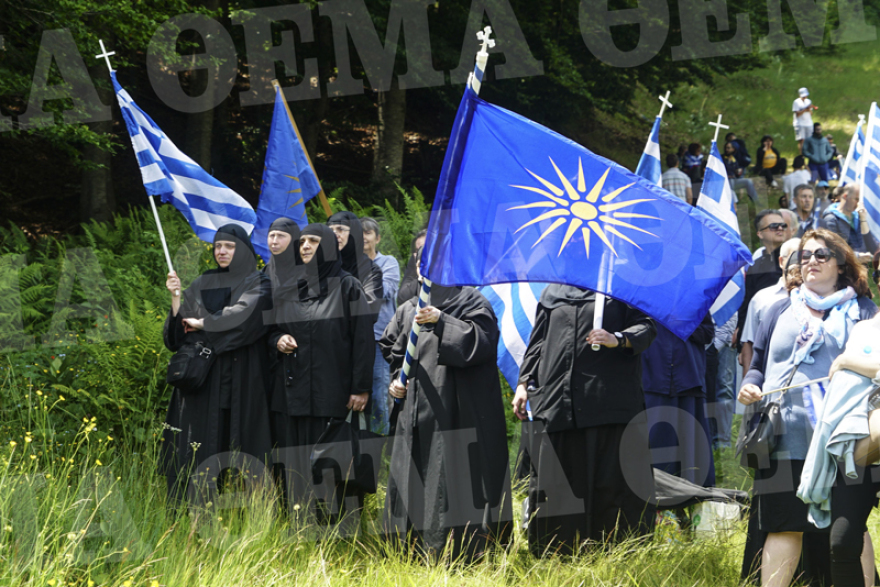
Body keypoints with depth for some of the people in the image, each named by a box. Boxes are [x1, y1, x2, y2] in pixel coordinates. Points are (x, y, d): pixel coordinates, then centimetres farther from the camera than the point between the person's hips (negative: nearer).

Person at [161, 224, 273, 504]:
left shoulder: (258, 286, 3)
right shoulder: (201, 285, 16)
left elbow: (241, 317, -15)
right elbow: (179, 330, 10)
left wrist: (202, 324, -6)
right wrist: (176, 298, -5)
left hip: (239, 378, -4)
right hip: (202, 375, 4)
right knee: (200, 444, -3)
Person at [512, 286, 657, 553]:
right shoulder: (552, 293, 21)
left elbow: (647, 326, 2)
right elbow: (537, 342, 23)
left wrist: (618, 339, -17)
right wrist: (524, 383, 13)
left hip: (608, 399, -4)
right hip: (556, 399, 4)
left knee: (613, 480, -7)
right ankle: (558, 550, 4)